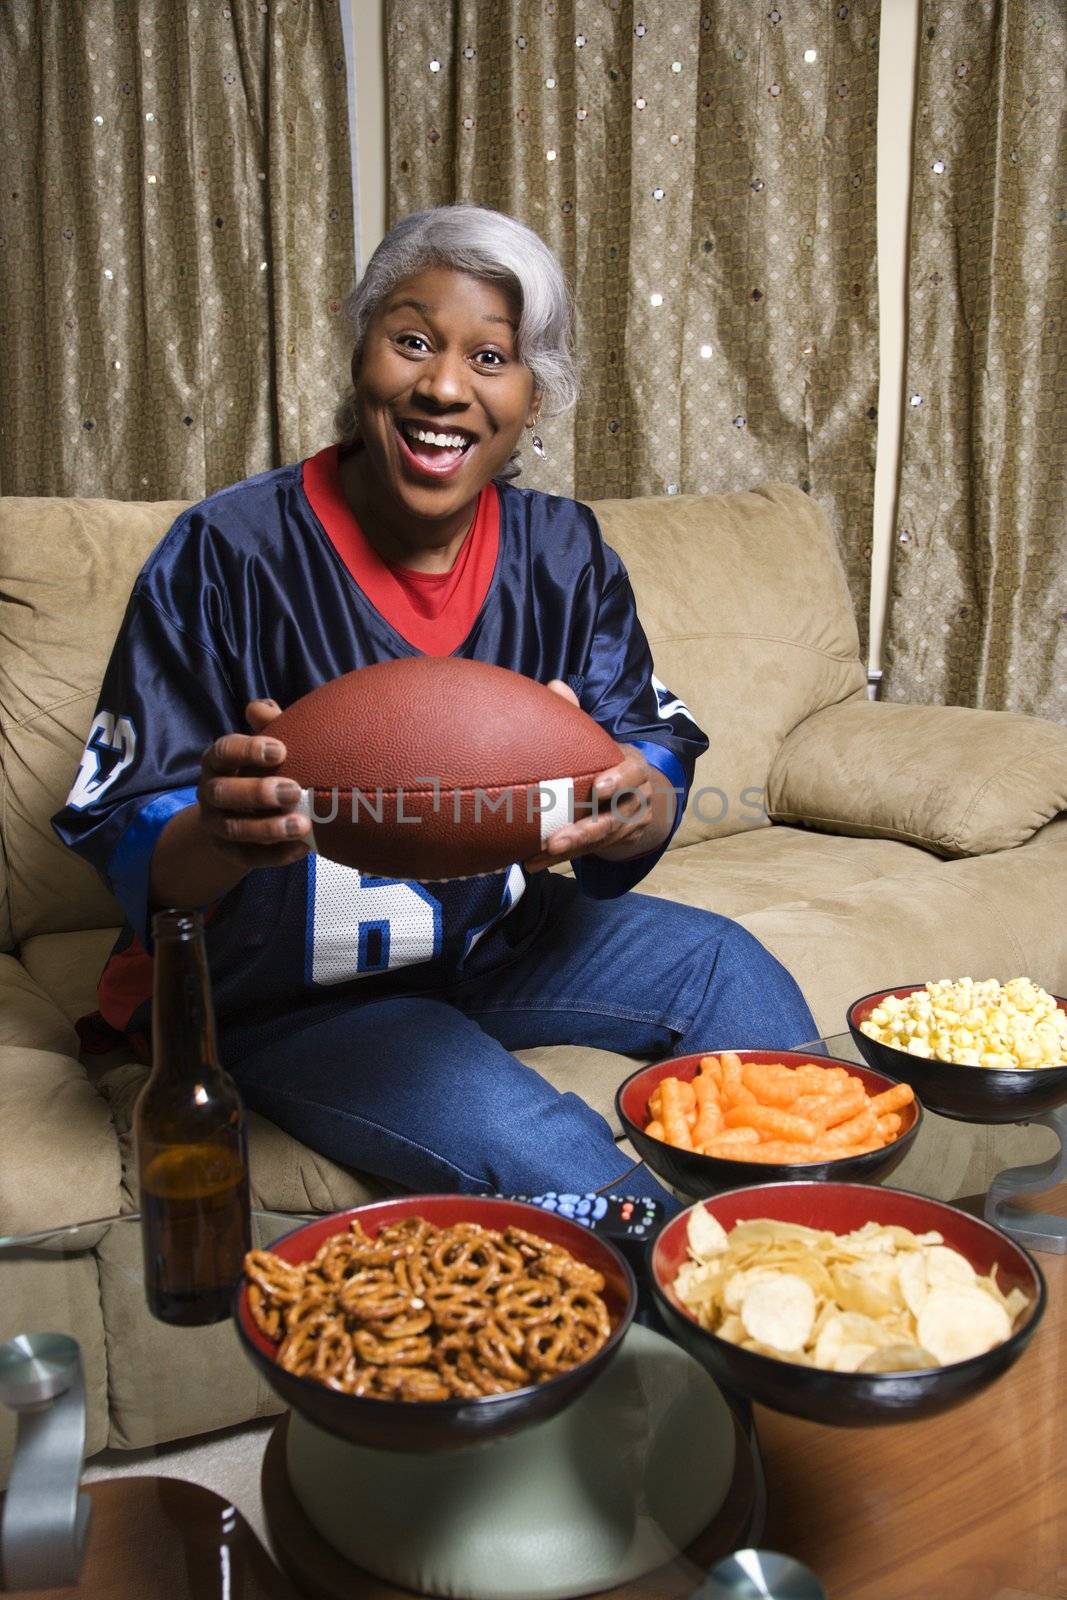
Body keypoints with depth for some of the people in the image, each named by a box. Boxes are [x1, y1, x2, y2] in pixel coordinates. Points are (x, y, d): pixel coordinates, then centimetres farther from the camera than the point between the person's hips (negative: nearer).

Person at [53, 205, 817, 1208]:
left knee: (725, 964, -9)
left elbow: (658, 758, -6)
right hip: (277, 998, -4)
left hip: (493, 938, 5)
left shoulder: (565, 553, -3)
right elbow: (128, 851, -17)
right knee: (535, 1149, -27)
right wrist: (223, 834, -42)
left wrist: (639, 805, -31)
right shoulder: (227, 553, -17)